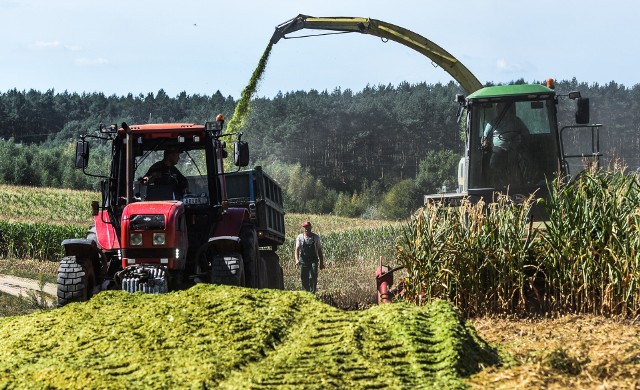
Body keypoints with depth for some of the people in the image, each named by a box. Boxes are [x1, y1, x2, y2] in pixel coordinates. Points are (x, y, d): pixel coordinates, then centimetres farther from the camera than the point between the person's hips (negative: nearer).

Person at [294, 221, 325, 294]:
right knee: (304, 279, 5)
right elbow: (297, 249, -8)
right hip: (303, 261, 1)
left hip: (313, 261, -1)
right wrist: (297, 260, -25)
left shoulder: (316, 237, 5)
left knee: (313, 278, -15)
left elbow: (319, 250, 11)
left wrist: (321, 263, 9)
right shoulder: (300, 237, 1)